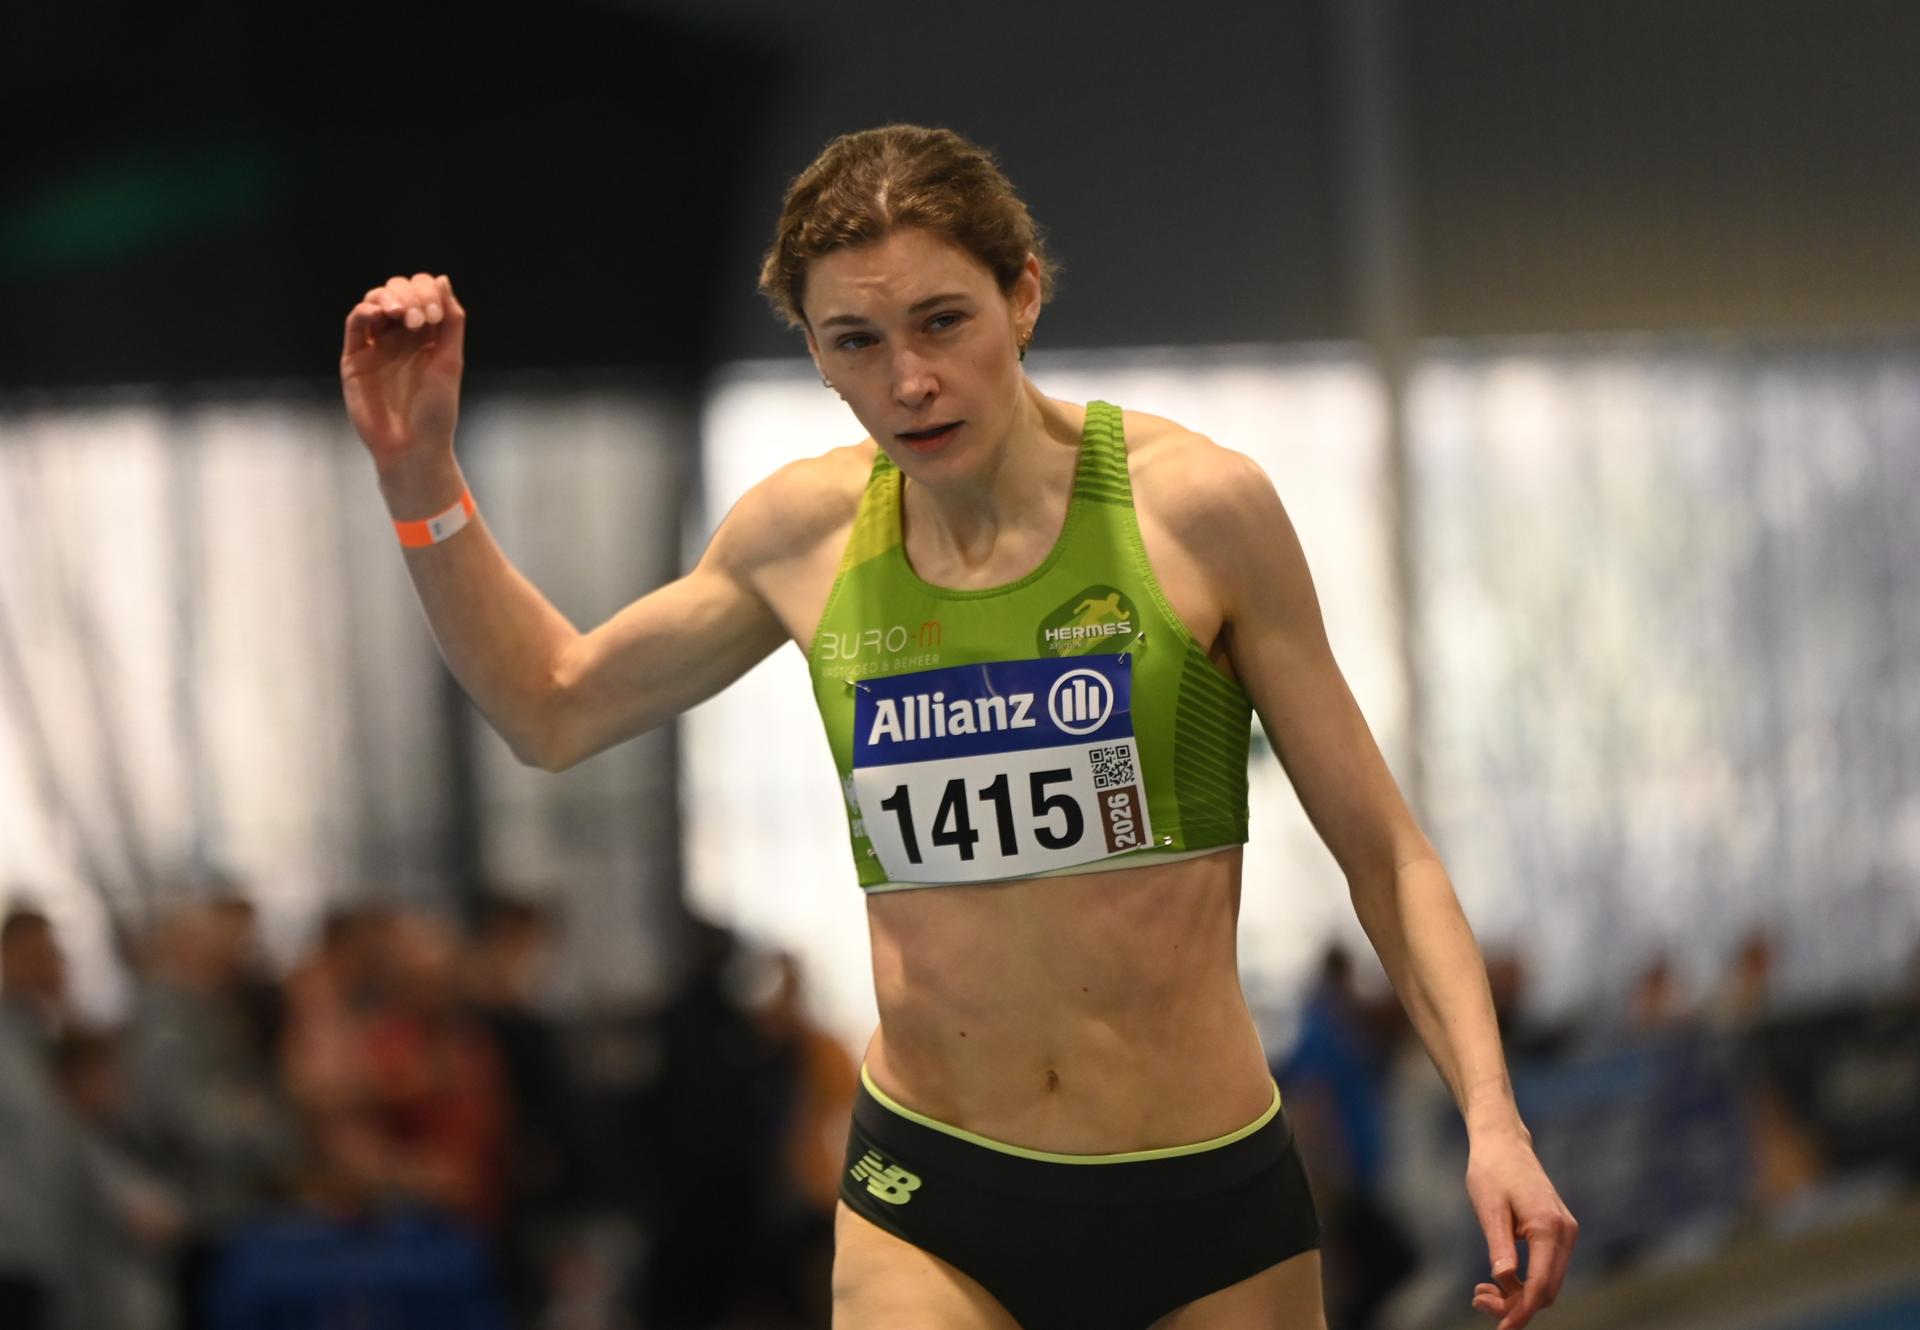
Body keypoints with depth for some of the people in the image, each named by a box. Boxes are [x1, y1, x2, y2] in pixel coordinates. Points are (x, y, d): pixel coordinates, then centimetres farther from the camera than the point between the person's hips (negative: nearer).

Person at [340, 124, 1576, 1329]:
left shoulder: (1194, 507, -8)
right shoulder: (805, 534, 2)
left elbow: (1383, 852, -3)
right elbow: (552, 707, 19)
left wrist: (1492, 1114, -14)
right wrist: (419, 475, 8)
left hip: (1211, 1202, -2)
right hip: (929, 1207, 2)